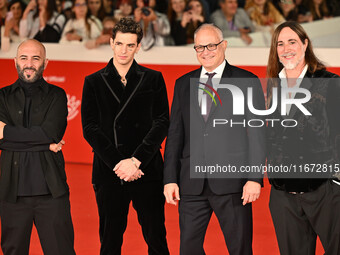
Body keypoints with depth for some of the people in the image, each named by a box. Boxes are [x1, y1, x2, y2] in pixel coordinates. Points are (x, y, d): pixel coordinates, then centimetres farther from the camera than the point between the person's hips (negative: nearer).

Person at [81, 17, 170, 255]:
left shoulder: (153, 79, 8)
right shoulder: (94, 82, 9)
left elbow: (162, 123, 0)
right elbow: (90, 128, 2)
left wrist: (136, 160, -11)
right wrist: (117, 163, -9)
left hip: (147, 172, 0)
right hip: (109, 173, 1)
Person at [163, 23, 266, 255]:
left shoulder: (247, 82, 3)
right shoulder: (183, 84, 14)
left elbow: (257, 133, -1)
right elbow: (175, 134, 13)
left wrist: (255, 178, -9)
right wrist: (170, 178, 5)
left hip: (232, 182, -3)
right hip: (192, 183, 3)